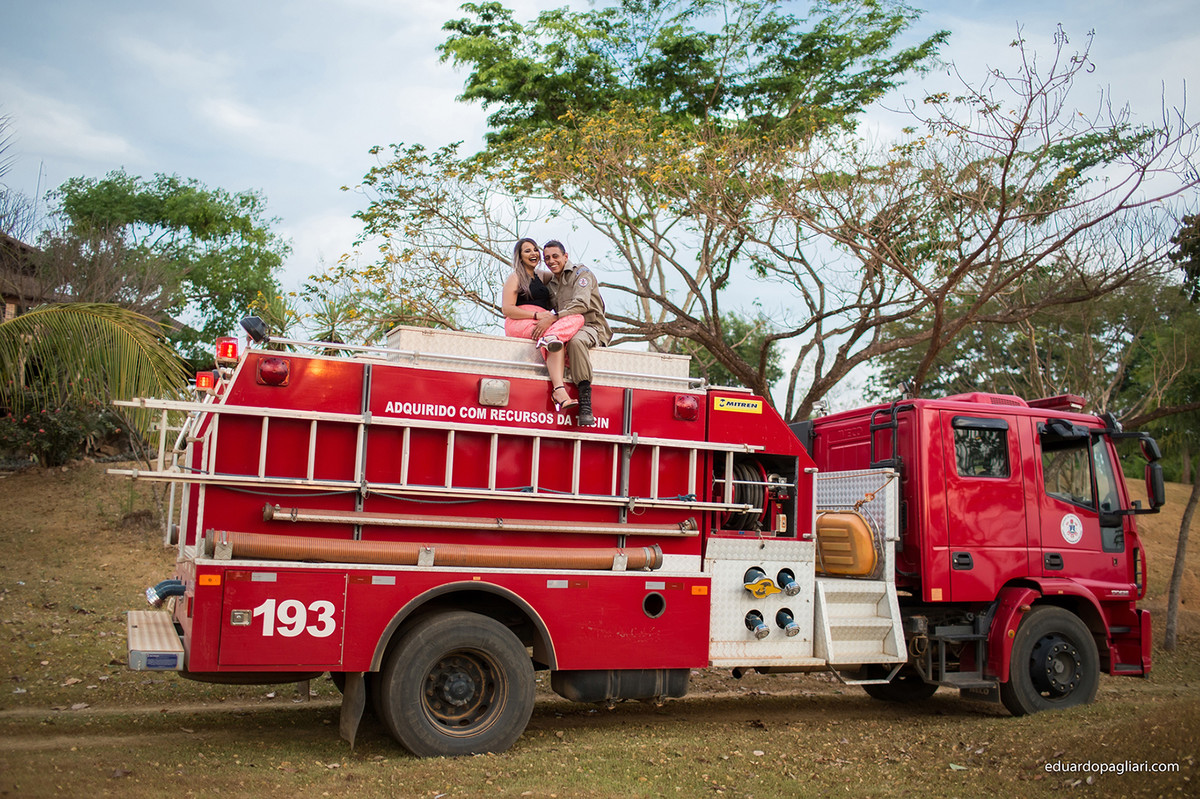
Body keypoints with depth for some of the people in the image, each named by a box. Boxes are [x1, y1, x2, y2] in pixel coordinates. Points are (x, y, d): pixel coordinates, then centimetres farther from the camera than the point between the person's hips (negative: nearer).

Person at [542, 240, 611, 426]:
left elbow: (581, 304, -19)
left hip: (591, 326, -7)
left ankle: (585, 402, -44)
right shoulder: (552, 283, 22)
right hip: (567, 329, 7)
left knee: (576, 341, -40)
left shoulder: (581, 273, -1)